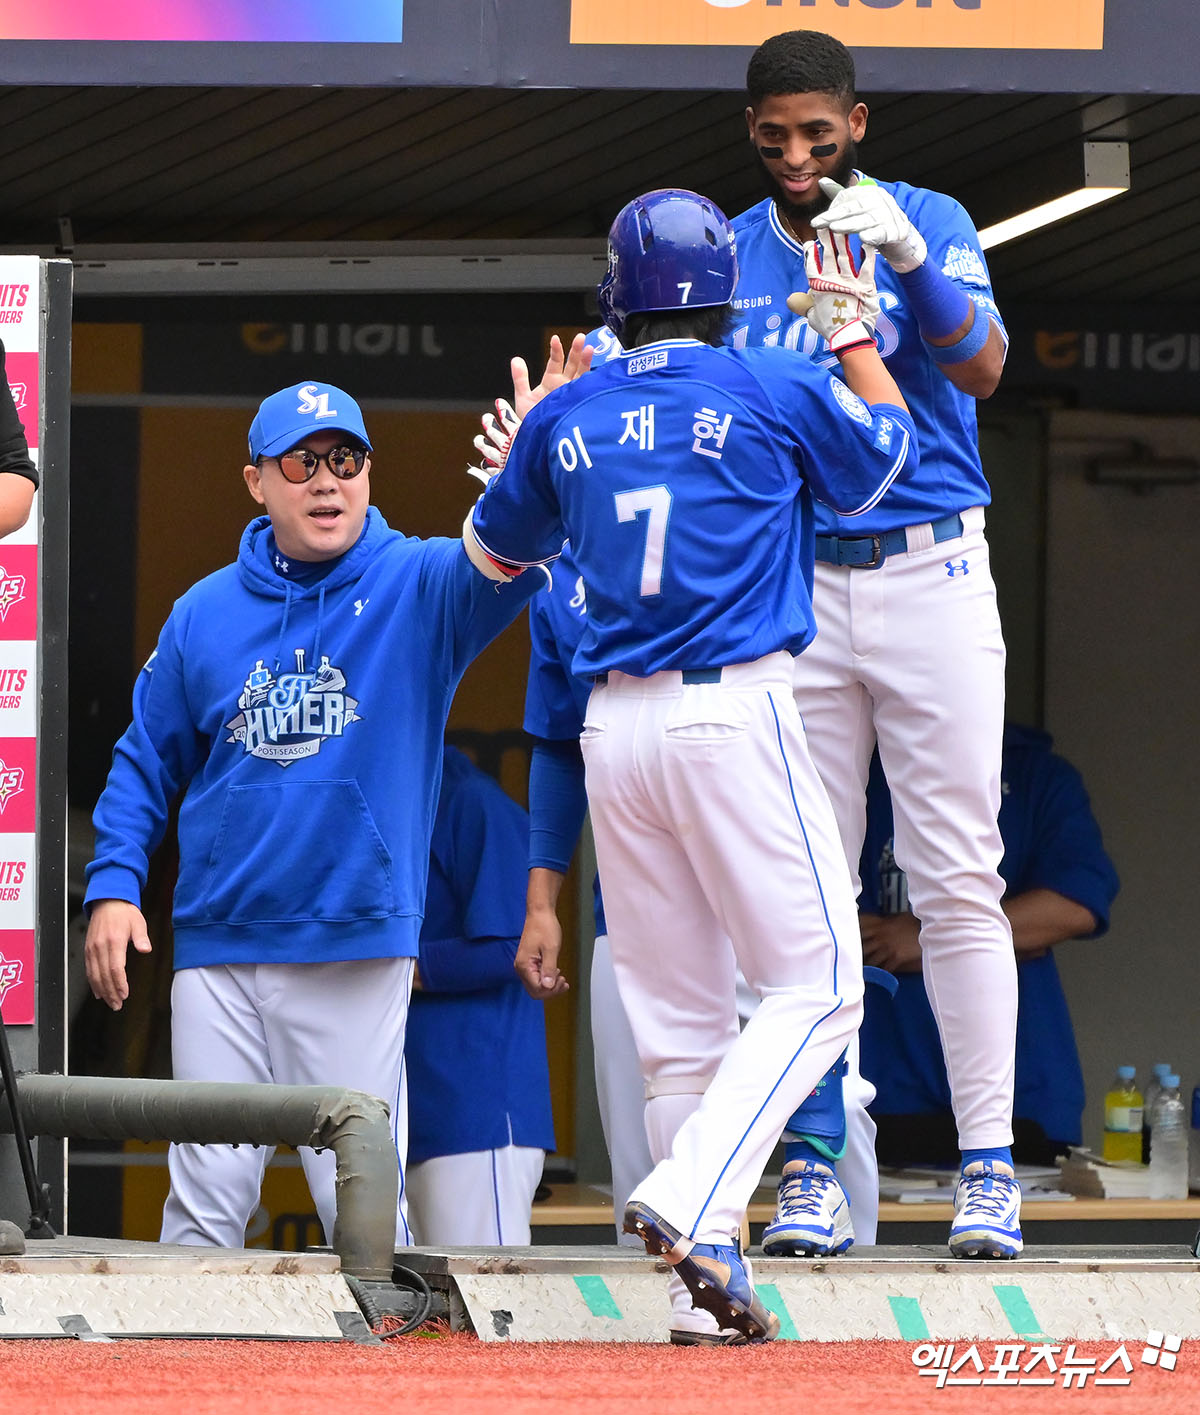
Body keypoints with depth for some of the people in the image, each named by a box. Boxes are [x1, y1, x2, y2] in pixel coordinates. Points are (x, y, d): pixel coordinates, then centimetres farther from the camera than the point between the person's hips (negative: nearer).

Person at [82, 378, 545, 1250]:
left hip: (358, 950, -2)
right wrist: (114, 885, 4)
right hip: (219, 944, 3)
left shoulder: (419, 586, 2)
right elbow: (147, 761, 16)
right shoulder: (206, 614, 10)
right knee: (206, 1197, 2)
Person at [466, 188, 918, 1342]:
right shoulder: (773, 391, -1)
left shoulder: (565, 420, 9)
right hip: (732, 711, -5)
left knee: (676, 1019, 8)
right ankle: (690, 1202, -22)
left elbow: (493, 553, 26)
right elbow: (882, 459, 19)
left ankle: (714, 1279, 6)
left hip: (614, 728, 5)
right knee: (818, 982, -2)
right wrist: (852, 328, 29)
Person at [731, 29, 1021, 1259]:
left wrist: (907, 262, -31)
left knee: (956, 880, -5)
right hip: (791, 590, 2)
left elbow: (979, 368, -15)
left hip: (928, 575, -2)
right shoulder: (726, 256, 8)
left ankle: (987, 1167, -5)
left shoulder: (927, 223, 1)